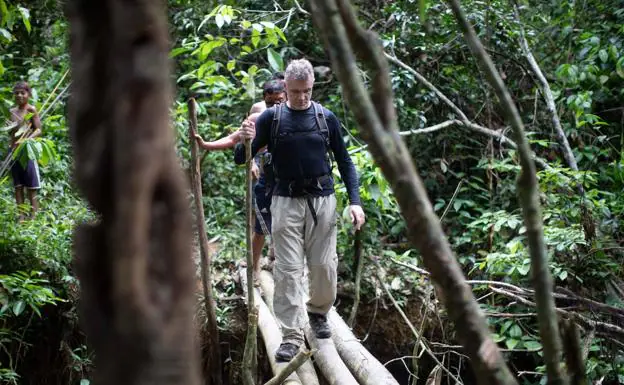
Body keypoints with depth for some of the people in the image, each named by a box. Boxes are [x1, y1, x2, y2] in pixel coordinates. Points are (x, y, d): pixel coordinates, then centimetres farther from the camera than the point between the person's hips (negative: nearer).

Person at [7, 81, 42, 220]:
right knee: (18, 185, 6)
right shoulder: (11, 111, 13)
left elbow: (38, 130, -10)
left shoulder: (31, 109, -4)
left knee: (31, 185, -3)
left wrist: (25, 140, -24)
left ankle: (33, 215, -1)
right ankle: (20, 216, 9)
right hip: (13, 150, 6)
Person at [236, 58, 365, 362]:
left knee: (324, 266, 6)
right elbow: (241, 159, 0)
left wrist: (355, 201, -1)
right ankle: (291, 336, -2)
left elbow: (344, 161, 9)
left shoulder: (326, 118, 3)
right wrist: (246, 141, -23)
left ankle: (318, 313, 33)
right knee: (288, 270, -5)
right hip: (286, 201, -1)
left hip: (322, 200, 1)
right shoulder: (271, 117, 0)